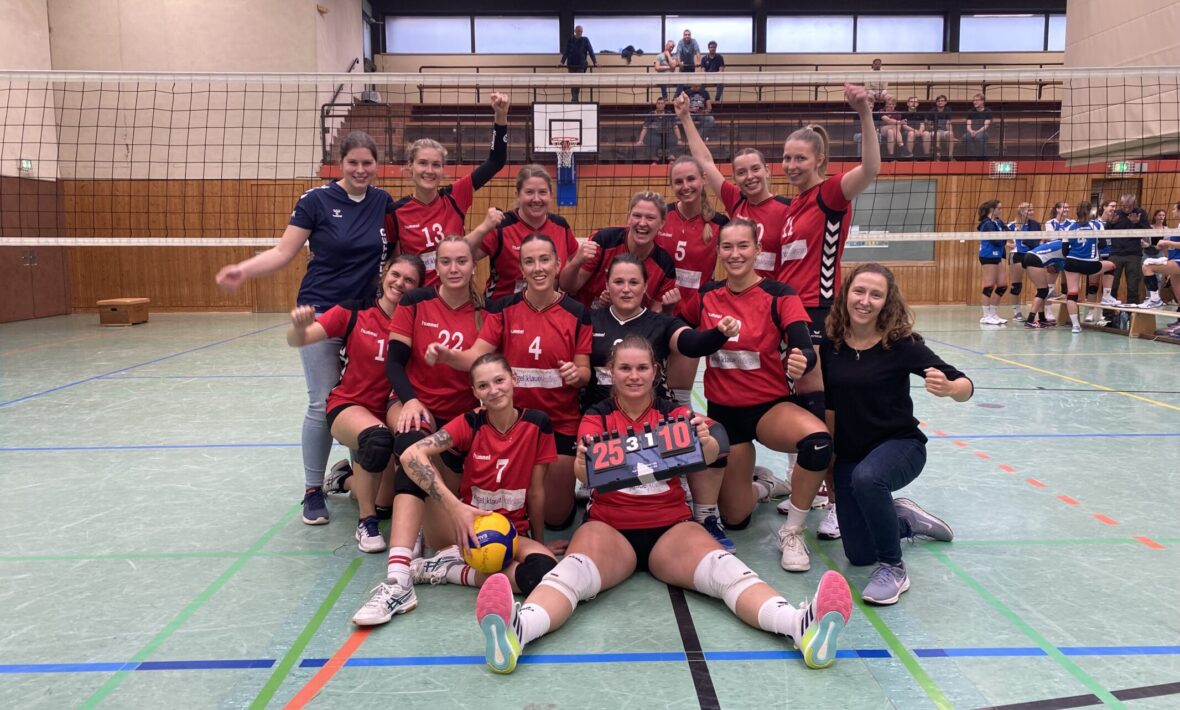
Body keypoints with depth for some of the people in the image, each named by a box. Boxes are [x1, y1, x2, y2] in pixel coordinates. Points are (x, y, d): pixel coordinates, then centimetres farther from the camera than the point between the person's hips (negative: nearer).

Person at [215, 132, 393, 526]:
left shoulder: (382, 202, 4)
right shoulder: (317, 201, -7)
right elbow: (283, 252, -7)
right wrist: (243, 270, -23)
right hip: (321, 314, -3)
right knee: (323, 404, -2)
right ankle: (313, 490, 12)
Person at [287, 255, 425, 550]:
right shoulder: (354, 313, -7)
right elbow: (298, 341, -9)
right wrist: (299, 325, -31)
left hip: (390, 411, 3)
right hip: (348, 406, -3)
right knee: (377, 438, -35)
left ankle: (349, 480, 23)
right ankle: (366, 521, -14)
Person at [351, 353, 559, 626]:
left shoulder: (536, 424, -8)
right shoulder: (469, 423, -8)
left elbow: (536, 491, 0)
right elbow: (410, 454, -25)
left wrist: (539, 541, 8)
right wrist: (456, 507, -36)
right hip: (461, 526, 1)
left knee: (545, 570, -35)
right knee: (413, 468, -22)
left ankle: (450, 569, -17)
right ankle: (397, 582, -31)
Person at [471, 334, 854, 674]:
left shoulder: (673, 414, 10)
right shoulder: (596, 416, 8)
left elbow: (709, 453, -10)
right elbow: (584, 474, -9)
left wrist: (706, 441, -36)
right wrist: (584, 463, -35)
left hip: (671, 527, 1)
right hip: (610, 528, -1)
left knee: (724, 567, -27)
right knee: (574, 570, -32)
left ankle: (802, 625, -49)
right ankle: (517, 629, -58)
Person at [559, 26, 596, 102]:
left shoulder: (585, 40, 2)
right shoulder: (570, 40, 5)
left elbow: (590, 51, -1)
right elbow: (566, 52, 2)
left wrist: (595, 62, -10)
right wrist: (562, 62, -10)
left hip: (581, 65, -1)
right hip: (571, 64, 1)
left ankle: (575, 98, -7)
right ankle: (574, 98, 10)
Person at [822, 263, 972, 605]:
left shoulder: (900, 343, -16)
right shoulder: (830, 343, -6)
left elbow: (966, 385, -20)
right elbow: (828, 404, 5)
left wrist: (948, 388, -43)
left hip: (900, 444, -4)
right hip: (849, 453, 4)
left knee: (867, 477, -40)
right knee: (859, 554, 5)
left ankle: (893, 568, -17)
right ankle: (904, 519, 38)